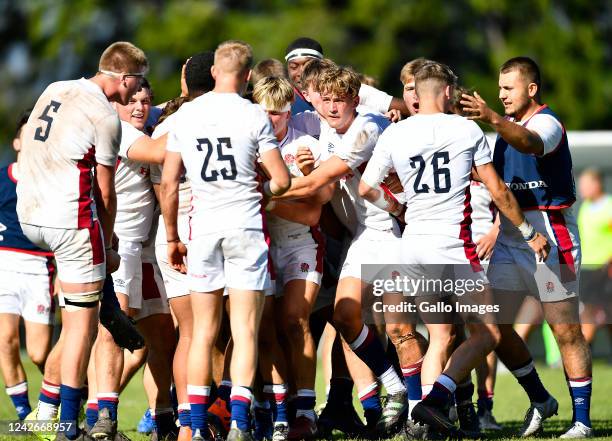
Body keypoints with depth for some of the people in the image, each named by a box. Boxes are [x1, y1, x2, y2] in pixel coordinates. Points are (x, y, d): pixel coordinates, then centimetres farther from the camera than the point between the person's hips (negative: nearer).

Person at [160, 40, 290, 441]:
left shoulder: (186, 115, 5)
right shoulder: (253, 115, -5)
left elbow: (168, 184, 7)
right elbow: (282, 180, -6)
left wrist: (172, 237, 16)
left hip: (203, 227, 3)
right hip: (245, 227, -3)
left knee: (204, 330, 9)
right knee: (245, 331, -1)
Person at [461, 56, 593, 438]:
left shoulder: (547, 123, -11)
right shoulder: (510, 125, 15)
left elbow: (531, 144, -36)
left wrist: (492, 119, -51)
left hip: (550, 237, -8)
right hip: (509, 237, 8)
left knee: (566, 331, -5)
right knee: (493, 326, 2)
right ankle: (540, 400, 18)